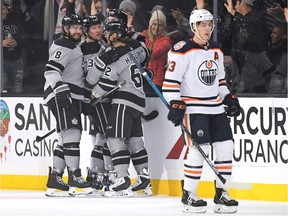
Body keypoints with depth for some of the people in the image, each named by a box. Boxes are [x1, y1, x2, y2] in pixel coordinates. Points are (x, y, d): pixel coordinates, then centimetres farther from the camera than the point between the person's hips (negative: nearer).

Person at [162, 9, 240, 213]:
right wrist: (175, 104, -19)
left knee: (225, 147, 0)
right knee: (199, 149, -15)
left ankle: (221, 193, 10)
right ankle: (188, 195, -3)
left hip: (216, 108, 7)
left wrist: (229, 98, 14)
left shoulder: (216, 50, 13)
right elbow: (171, 80, -11)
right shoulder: (183, 51, -10)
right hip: (193, 108, -7)